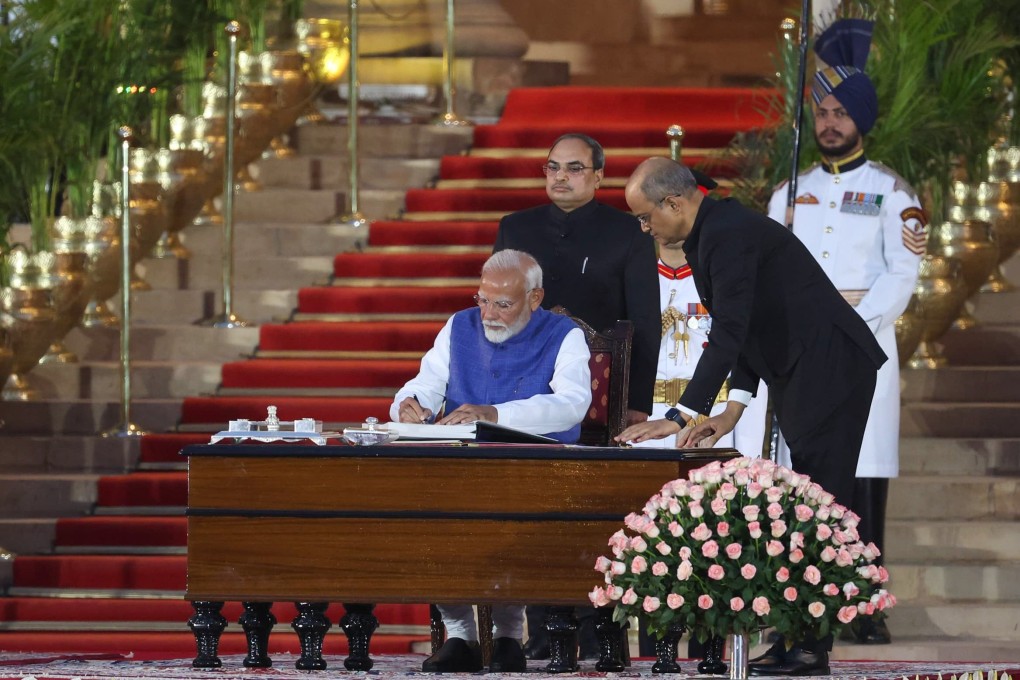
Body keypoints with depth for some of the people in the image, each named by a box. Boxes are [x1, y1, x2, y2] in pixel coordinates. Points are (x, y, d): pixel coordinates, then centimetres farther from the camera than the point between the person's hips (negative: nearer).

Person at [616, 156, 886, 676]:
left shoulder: (729, 233, -20)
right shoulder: (709, 232, 13)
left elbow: (729, 331, -26)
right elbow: (745, 329, 17)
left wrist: (681, 417, -27)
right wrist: (733, 410, 9)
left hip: (828, 368, -11)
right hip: (798, 374, 11)